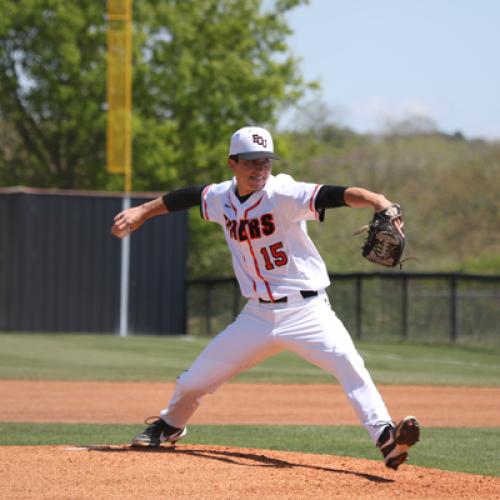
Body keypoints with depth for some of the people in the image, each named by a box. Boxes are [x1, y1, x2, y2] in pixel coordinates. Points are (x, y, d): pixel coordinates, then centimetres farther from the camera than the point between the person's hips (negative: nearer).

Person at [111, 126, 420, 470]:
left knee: (347, 362, -30)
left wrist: (377, 201, -48)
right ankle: (169, 426, 42)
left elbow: (334, 195, -31)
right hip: (258, 315, 5)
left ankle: (386, 438, -35)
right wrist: (142, 211, 24)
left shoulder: (283, 194, -16)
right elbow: (186, 197, 23)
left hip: (306, 309, -5)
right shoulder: (221, 198, 2)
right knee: (197, 378, 13)